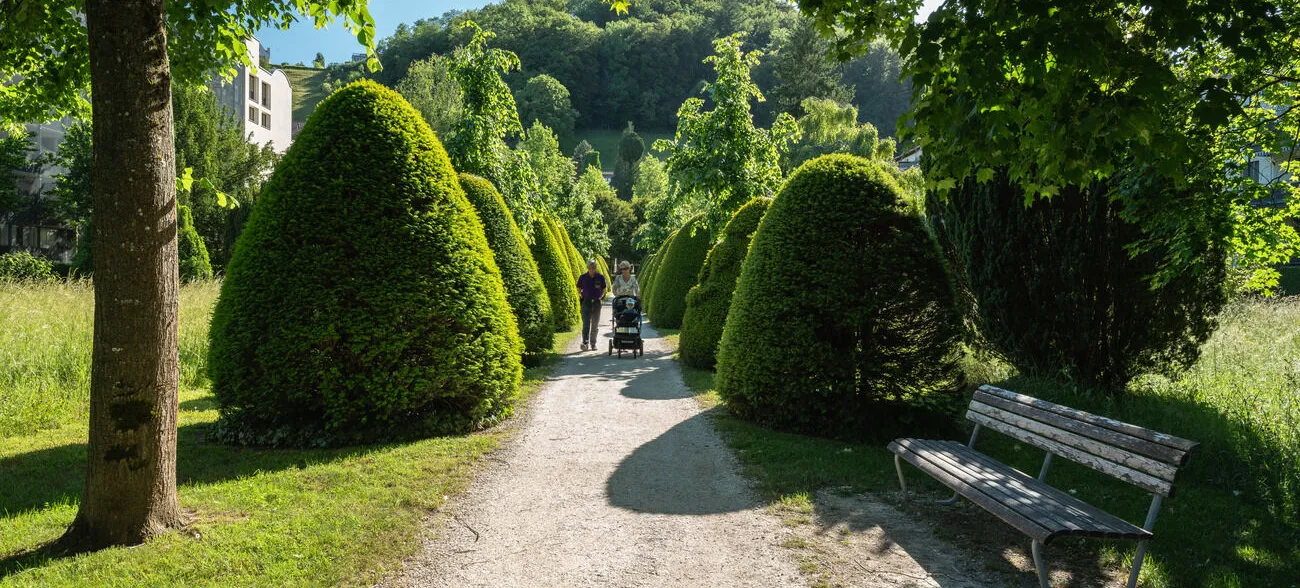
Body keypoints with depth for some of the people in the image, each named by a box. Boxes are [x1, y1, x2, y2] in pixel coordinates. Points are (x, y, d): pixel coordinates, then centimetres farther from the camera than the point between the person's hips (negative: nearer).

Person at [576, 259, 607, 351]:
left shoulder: (600, 277, 1)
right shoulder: (583, 277, 0)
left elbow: (603, 290, 12)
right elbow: (579, 290, 13)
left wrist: (602, 298, 1)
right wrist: (581, 296, 0)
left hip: (597, 303, 1)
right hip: (586, 302, -1)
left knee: (595, 325, 8)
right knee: (586, 324, -12)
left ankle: (593, 343, 19)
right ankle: (585, 343, -20)